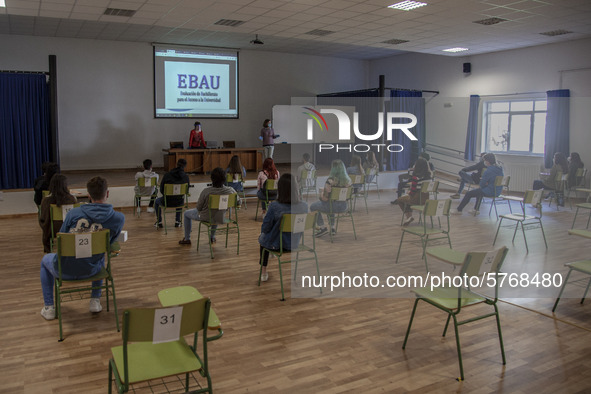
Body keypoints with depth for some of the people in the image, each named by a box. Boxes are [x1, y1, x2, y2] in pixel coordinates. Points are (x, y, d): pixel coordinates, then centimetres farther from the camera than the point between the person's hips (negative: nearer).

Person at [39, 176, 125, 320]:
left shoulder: (73, 213, -13)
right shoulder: (119, 218, -12)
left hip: (64, 270, -1)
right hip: (89, 271, 1)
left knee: (46, 259, 35)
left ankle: (49, 308, 35)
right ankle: (95, 301, 34)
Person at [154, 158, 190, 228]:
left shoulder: (167, 175, -13)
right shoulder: (186, 177, -10)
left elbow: (161, 190, -3)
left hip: (167, 202, -1)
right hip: (179, 203, 2)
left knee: (157, 201, 33)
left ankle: (159, 222, 34)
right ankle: (177, 221, 40)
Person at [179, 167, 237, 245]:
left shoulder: (206, 191, -32)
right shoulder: (230, 190, -24)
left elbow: (198, 208, -18)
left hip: (205, 217, -3)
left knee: (186, 213, 27)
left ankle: (187, 239, 37)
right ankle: (212, 237, 51)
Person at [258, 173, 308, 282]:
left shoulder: (274, 207, -29)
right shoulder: (304, 206, -18)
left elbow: (265, 228, -17)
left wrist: (263, 230, 7)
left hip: (276, 244, -3)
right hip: (294, 244, 4)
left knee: (262, 238, 34)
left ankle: (264, 273, 40)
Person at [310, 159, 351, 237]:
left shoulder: (330, 181, -23)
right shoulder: (348, 180, -5)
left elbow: (325, 198, -21)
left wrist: (322, 194, 3)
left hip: (333, 206, -6)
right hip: (343, 206, 6)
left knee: (313, 207, 20)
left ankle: (322, 227, 20)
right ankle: (332, 227, 38)